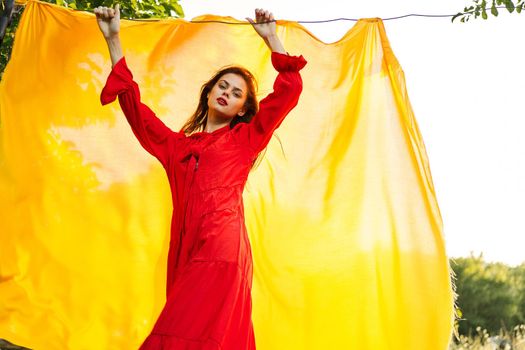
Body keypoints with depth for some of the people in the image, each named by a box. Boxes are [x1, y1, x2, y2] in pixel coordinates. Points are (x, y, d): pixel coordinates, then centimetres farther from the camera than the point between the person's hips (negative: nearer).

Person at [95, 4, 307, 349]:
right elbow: (133, 104, 25)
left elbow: (289, 90, 10)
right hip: (185, 251, 4)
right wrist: (113, 39, 23)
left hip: (223, 248, -4)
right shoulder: (177, 144, 25)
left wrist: (271, 38, 8)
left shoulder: (244, 139, 16)